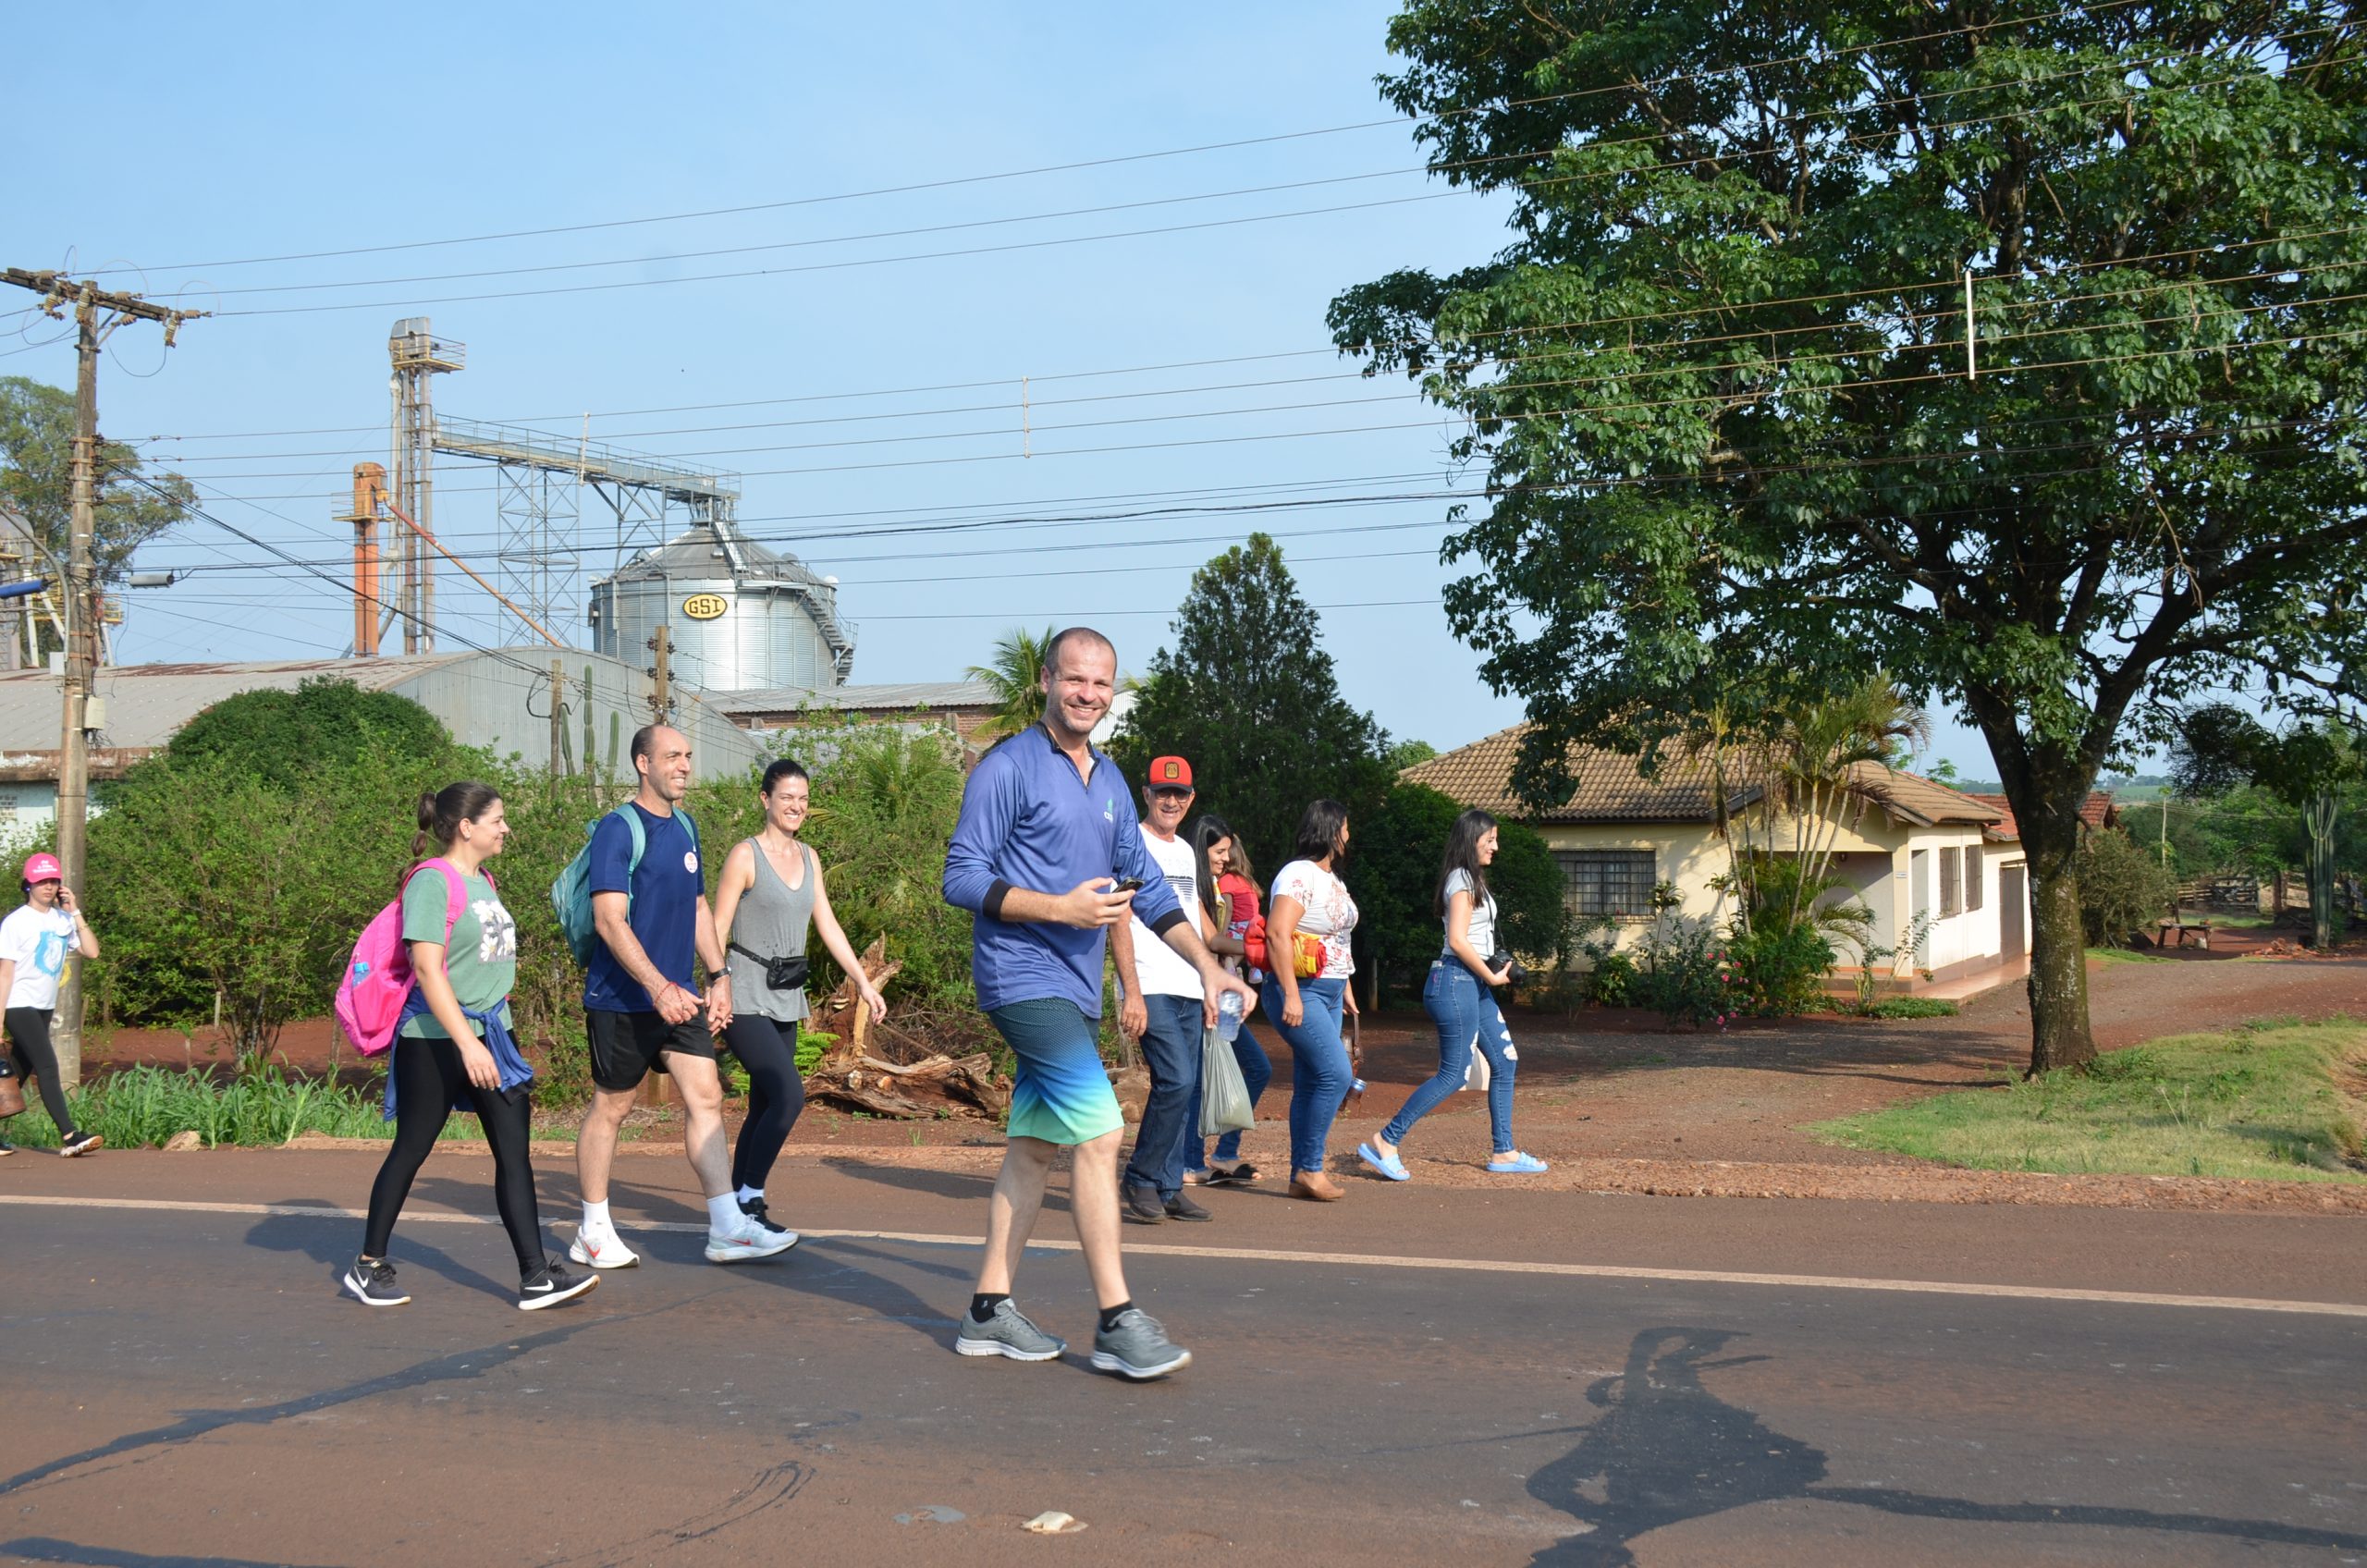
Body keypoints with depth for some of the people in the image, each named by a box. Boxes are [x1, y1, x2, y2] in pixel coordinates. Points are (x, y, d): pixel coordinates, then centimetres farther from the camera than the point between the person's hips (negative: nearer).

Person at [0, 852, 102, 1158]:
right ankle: (69, 1136, -22)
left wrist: (75, 912, -6)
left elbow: (92, 951, -4)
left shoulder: (63, 920, 7)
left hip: (46, 1007, 6)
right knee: (47, 1066, -16)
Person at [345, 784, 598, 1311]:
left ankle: (536, 1277, -2)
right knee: (411, 1150, 5)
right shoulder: (431, 881, -13)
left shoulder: (483, 881, 13)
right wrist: (466, 1043, -26)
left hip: (491, 1033, 8)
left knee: (515, 1151, -1)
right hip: (434, 1039, -8)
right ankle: (368, 1266, 22)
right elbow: (427, 968, -20)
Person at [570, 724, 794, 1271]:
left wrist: (719, 975, 13)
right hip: (622, 998, -7)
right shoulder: (618, 829, -12)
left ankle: (727, 1227, -2)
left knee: (705, 1097, -2)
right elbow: (609, 920, -20)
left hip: (678, 996, 7)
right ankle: (593, 1233, 16)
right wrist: (660, 988, -26)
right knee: (611, 1105, 4)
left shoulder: (685, 827, 12)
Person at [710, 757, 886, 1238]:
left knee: (764, 1107, 7)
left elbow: (828, 926, 16)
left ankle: (737, 1199, 15)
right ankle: (749, 1199, -9)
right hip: (746, 998, -7)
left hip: (786, 1000, 7)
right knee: (789, 1094, -19)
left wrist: (864, 982, 11)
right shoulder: (746, 855, -6)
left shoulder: (808, 858, 14)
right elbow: (717, 930, -8)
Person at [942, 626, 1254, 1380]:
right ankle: (1117, 1321, -12)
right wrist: (1061, 908, -20)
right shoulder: (1007, 769, -8)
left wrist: (1207, 965, 8)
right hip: (1022, 975, -8)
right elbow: (961, 879, -11)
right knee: (1100, 1131, -16)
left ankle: (989, 1310, 19)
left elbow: (1147, 884, 17)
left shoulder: (1110, 781, 16)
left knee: (1036, 1144, 11)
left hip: (1076, 988, 8)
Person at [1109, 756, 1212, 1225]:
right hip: (1151, 989, -8)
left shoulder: (1185, 851, 20)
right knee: (1177, 1081, -17)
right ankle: (1139, 1184, -6)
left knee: (1184, 1088, 6)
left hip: (1189, 991, 8)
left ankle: (1167, 1189, 13)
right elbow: (1119, 923, -11)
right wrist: (1131, 993, -18)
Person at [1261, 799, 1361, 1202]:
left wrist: (1346, 987, 22)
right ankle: (1310, 1168, -8)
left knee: (1311, 1083, 7)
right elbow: (1277, 933, -22)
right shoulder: (1299, 875, -14)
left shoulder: (1331, 878, 17)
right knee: (1336, 1073, -16)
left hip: (1328, 993, 10)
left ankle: (1301, 1176, 10)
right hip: (1300, 992, -10)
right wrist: (1291, 995, -25)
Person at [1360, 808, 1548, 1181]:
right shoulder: (1462, 880, -12)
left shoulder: (1472, 879, 18)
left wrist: (1497, 967, 4)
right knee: (1453, 1074, -7)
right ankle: (1386, 1142, -2)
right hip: (1456, 982, -10)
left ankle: (1504, 1153, 15)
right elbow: (1458, 940, -20)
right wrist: (1493, 977, -13)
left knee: (1505, 1062, 10)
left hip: (1474, 984, 10)